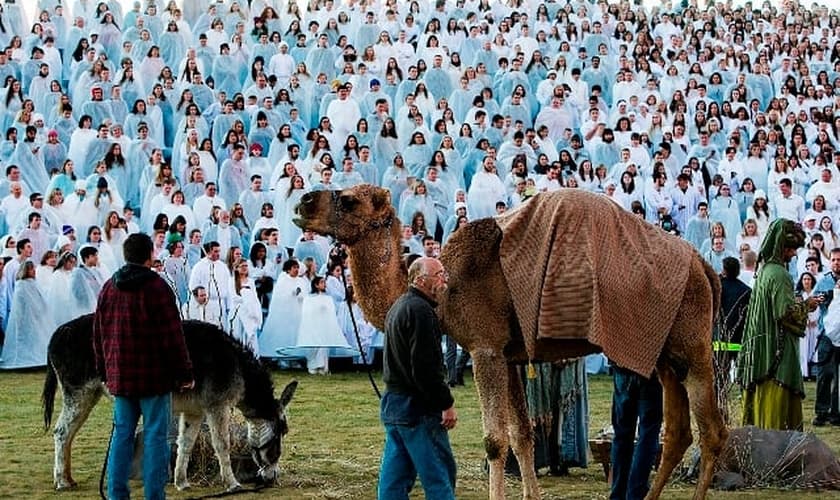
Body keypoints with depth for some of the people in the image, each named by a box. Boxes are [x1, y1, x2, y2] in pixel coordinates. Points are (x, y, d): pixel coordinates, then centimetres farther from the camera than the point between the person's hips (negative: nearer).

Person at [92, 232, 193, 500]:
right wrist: (184, 373, -6)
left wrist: (105, 372, 22)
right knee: (155, 435, 0)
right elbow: (172, 335, -12)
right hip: (154, 377, -5)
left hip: (119, 376, 6)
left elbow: (99, 335, 14)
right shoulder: (157, 287, -11)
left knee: (122, 434, 11)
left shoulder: (109, 288, 8)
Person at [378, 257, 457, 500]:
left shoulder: (398, 307, 17)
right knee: (439, 473, -5)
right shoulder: (420, 311, -15)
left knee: (395, 476, 10)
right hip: (416, 407, -10)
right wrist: (447, 404, -16)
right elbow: (426, 367, -22)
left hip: (392, 401, 10)